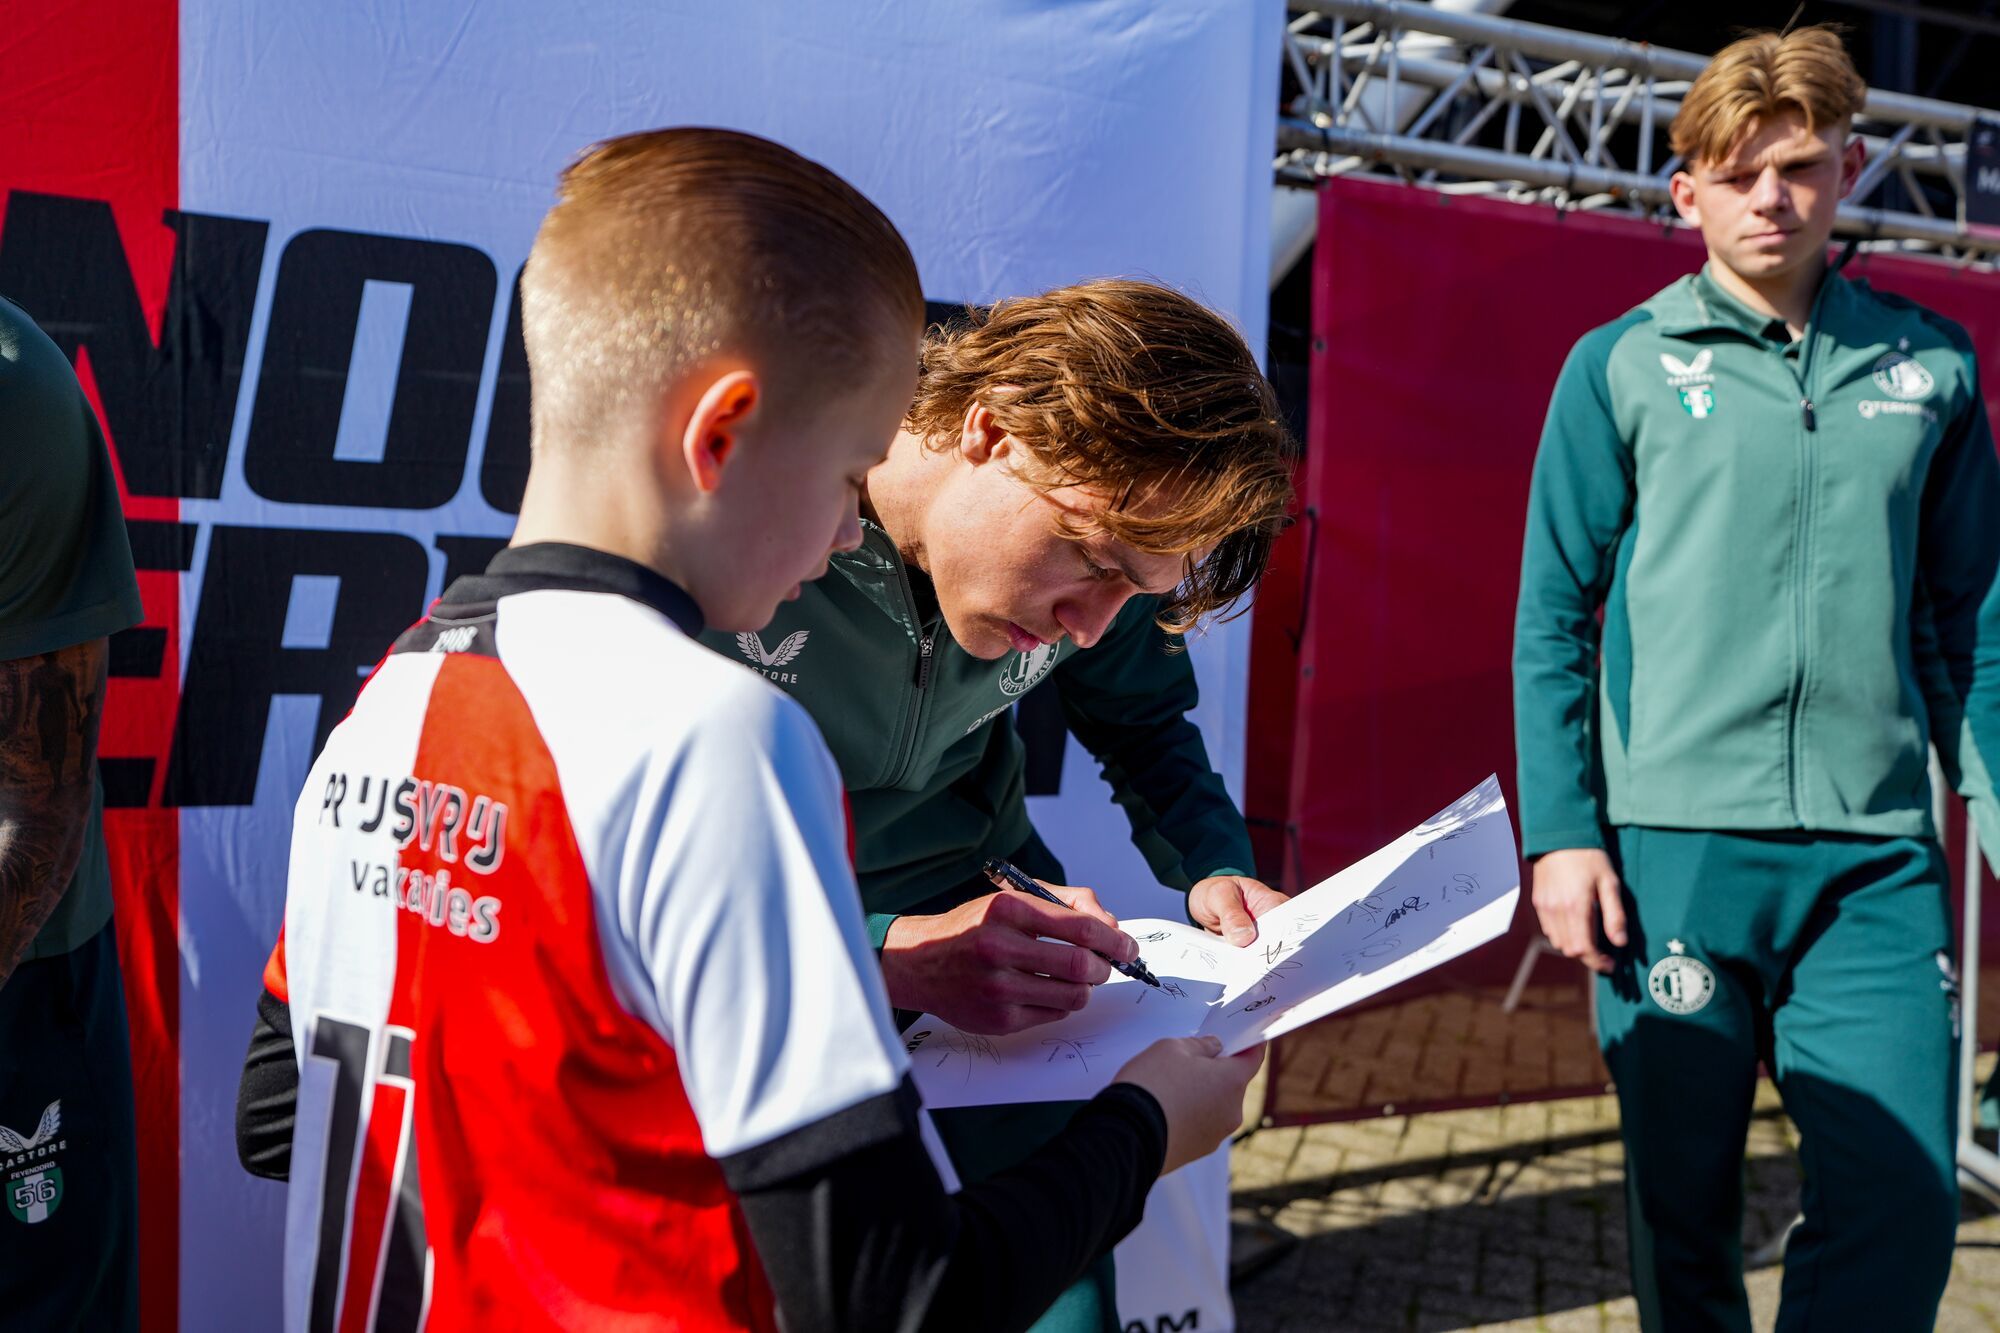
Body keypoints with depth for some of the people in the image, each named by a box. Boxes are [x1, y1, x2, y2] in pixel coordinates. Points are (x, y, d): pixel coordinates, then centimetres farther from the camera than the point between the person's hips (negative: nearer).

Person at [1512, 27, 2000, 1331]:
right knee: (1685, 1213, 8)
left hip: (1878, 856, 2)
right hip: (1672, 847, -2)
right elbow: (1553, 621, 2)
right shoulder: (1621, 368, 3)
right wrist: (1562, 832, -6)